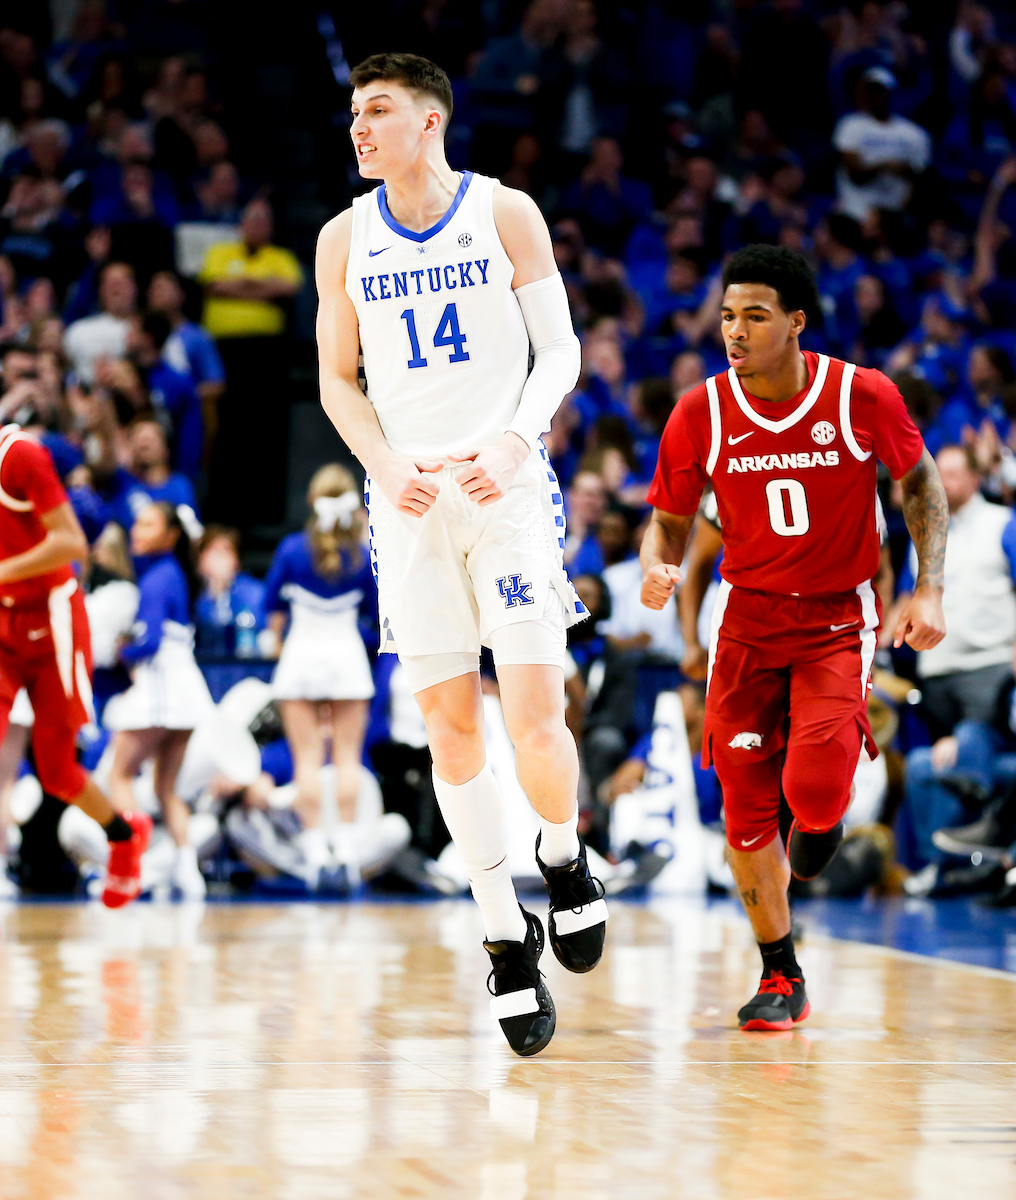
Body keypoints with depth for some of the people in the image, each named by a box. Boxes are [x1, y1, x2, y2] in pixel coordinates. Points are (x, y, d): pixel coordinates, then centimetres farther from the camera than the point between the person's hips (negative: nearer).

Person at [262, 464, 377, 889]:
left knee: (307, 759, 1)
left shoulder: (292, 549, -8)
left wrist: (277, 628, 22)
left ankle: (314, 848, -4)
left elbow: (271, 604, 2)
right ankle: (345, 846, -1)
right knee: (347, 757, 4)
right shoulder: (361, 556, -6)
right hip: (346, 654, 1)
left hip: (301, 652, -1)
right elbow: (373, 608, 6)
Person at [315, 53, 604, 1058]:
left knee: (536, 715, -11)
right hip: (408, 496, 2)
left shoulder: (504, 214, -1)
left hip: (505, 486, -2)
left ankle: (564, 858, 20)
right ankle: (506, 940, 9)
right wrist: (386, 465, -7)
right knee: (448, 723, 0)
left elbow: (559, 349, 1)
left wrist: (516, 439, -17)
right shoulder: (345, 239, 7)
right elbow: (337, 378, 11)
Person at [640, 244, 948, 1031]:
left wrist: (929, 590, -8)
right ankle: (782, 978, 19)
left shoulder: (864, 397, -14)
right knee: (745, 809, 0)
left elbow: (921, 481, 2)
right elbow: (671, 521, 2)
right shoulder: (700, 415, -10)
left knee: (814, 788, -22)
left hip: (839, 618, -2)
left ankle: (823, 820, 18)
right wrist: (657, 568, -21)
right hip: (748, 617, 2)